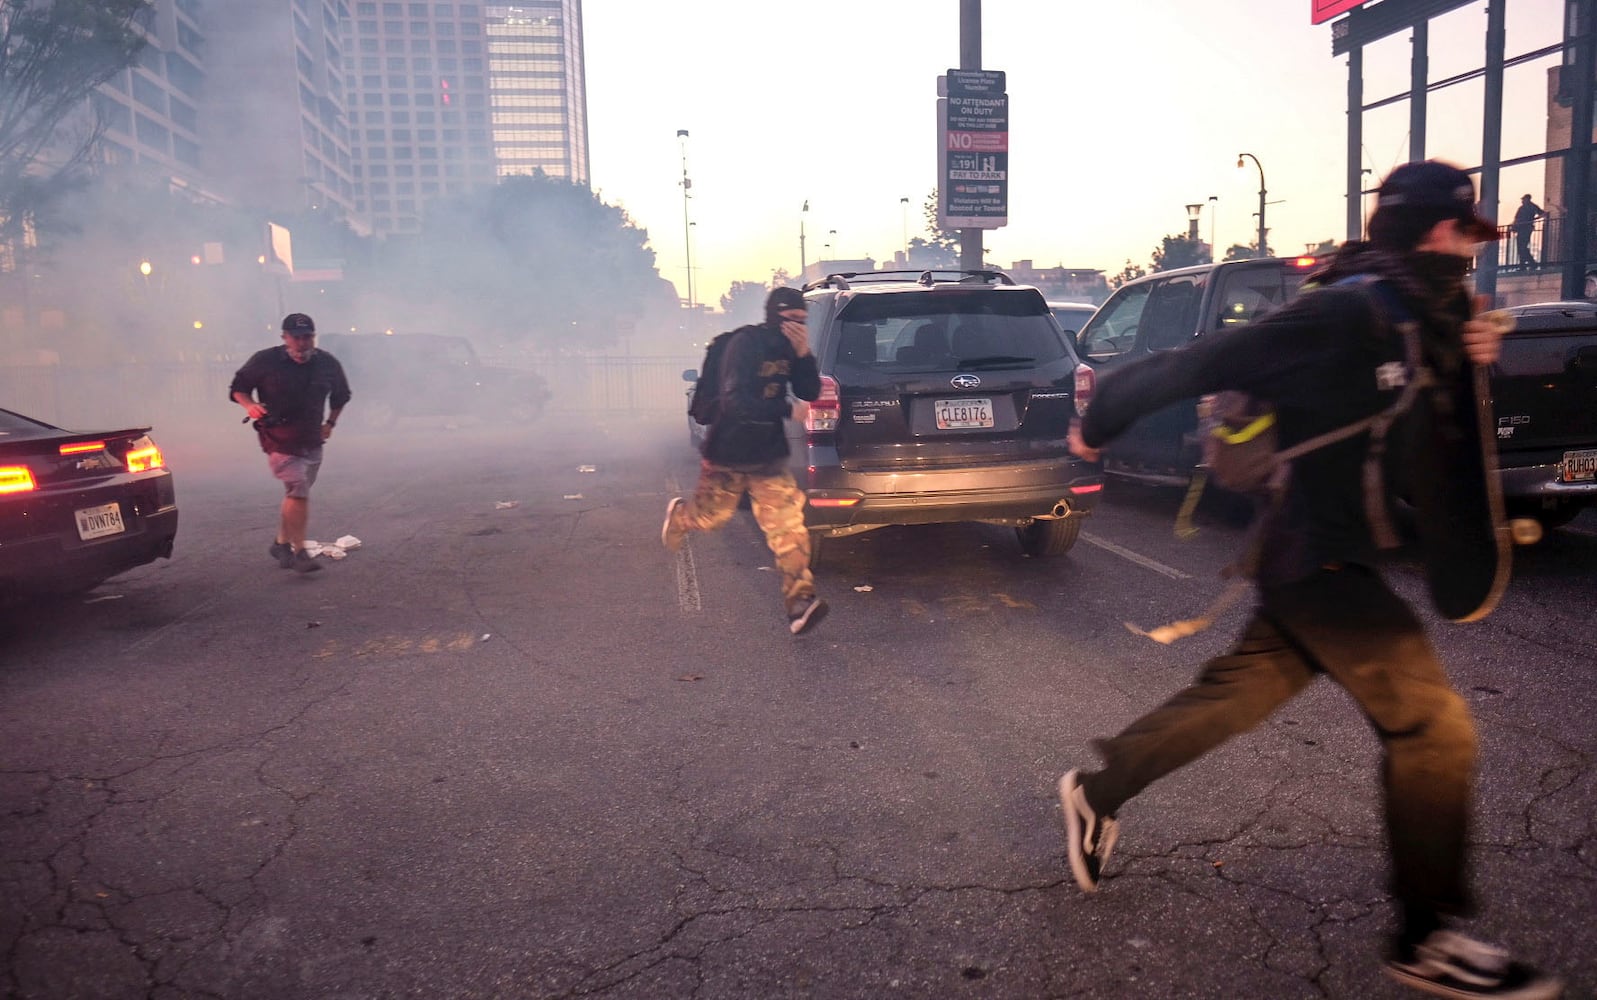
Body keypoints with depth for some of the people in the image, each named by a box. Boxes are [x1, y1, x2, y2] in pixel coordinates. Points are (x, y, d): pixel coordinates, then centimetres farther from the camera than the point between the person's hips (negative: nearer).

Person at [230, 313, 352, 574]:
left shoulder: (328, 364, 0)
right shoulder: (265, 361, -11)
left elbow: (341, 395, 19)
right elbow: (238, 388, 1)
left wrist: (330, 422, 12)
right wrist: (250, 405, -18)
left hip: (312, 442, 5)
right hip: (279, 441, -5)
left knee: (295, 494, 15)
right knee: (299, 492, -17)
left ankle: (282, 543, 32)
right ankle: (300, 552, -11)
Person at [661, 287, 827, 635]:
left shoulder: (787, 348, 0)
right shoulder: (744, 344, -21)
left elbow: (811, 393, -3)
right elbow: (736, 401, -30)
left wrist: (804, 355, -18)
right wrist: (788, 410, -29)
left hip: (768, 455, 5)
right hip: (728, 453, -5)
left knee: (788, 525, -9)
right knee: (710, 516, 17)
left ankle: (800, 603, -11)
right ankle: (678, 515, 53)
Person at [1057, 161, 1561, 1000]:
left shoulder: (1417, 322, 12)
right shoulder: (1346, 312, -17)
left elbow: (1445, 430, 18)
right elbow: (1202, 364, -15)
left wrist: (1467, 367, -2)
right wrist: (1101, 421, -7)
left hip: (1337, 559, 10)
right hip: (1316, 559, -10)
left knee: (1236, 694, 17)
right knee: (1433, 726, -8)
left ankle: (1099, 792, 31)